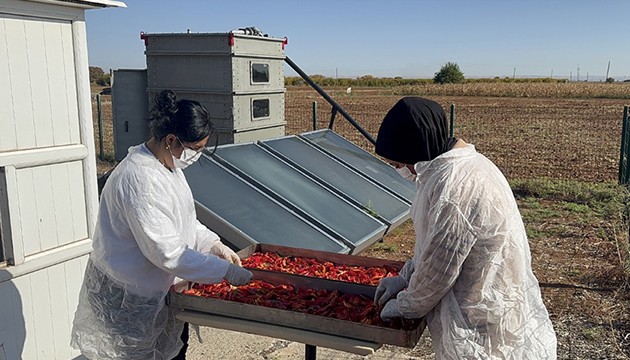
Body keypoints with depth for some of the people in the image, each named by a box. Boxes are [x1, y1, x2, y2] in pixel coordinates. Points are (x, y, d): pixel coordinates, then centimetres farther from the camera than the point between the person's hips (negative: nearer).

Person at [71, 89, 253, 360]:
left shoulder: (169, 165, 2)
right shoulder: (140, 180, -30)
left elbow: (184, 221, 14)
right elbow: (167, 253, -29)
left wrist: (215, 245, 1)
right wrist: (225, 271, -24)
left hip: (160, 287, 9)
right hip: (128, 298, -9)